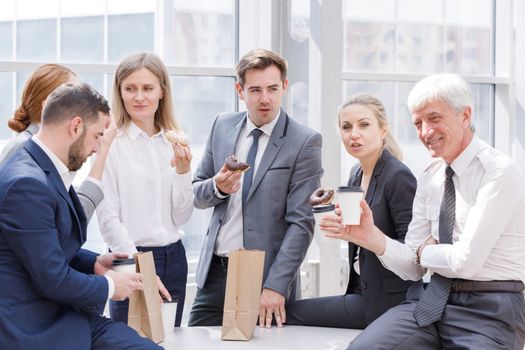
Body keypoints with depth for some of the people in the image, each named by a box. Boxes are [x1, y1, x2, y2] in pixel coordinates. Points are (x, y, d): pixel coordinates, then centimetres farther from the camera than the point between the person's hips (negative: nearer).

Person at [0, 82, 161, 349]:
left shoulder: (44, 170, 10)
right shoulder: (27, 184, -21)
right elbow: (53, 280, -20)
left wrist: (94, 262, 9)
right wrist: (109, 286, -5)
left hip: (62, 315, 9)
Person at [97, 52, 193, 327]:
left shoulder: (174, 142, 8)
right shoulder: (111, 143, -6)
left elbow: (181, 217, 7)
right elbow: (108, 218, -9)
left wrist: (182, 170, -6)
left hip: (173, 256, 5)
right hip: (132, 258, -5)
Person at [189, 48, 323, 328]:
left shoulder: (304, 142, -8)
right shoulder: (223, 126, 7)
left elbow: (301, 222, -11)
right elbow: (196, 195, 13)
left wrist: (276, 285, -17)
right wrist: (217, 187, -10)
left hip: (265, 277, -4)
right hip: (214, 273, 4)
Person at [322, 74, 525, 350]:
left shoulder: (500, 172, -11)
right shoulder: (429, 179, 11)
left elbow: (466, 260, -18)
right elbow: (414, 268, 7)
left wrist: (424, 251, 1)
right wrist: (372, 237, -10)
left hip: (488, 312, -5)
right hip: (432, 301, 5)